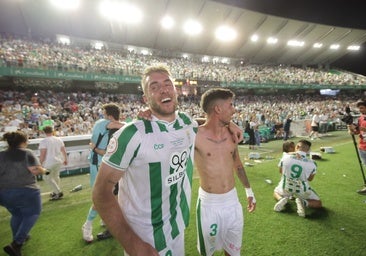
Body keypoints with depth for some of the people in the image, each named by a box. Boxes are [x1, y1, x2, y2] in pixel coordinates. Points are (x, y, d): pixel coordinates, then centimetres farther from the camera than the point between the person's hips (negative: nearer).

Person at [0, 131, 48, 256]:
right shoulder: (27, 153, -9)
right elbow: (36, 170, -16)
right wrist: (44, 170, 3)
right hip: (26, 191, -6)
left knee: (17, 215, 28)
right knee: (32, 214, 14)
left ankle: (19, 238, 41)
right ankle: (16, 244, 4)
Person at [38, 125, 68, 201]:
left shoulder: (43, 141, -10)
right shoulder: (59, 139, 5)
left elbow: (42, 154, -14)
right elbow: (64, 151, 9)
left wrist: (40, 163, -5)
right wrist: (65, 159, 20)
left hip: (49, 163, -6)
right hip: (58, 161, 6)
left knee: (47, 178, 7)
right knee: (56, 176, 21)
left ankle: (58, 192, 1)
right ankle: (56, 192, 31)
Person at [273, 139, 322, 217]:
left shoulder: (286, 156, -13)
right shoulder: (311, 163, -13)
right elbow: (310, 179, 4)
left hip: (286, 187, 1)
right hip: (302, 189, -1)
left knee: (276, 192, 34)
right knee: (318, 204, 24)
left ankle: (281, 199, -2)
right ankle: (303, 202, -9)